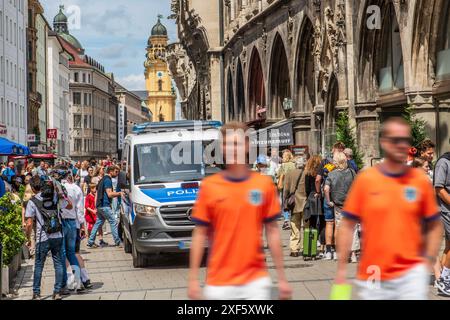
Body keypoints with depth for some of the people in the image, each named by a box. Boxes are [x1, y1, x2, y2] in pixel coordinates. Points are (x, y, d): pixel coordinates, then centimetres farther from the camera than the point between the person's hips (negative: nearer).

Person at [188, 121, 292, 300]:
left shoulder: (264, 185, 1)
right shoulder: (209, 186, 0)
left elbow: (272, 232, 4)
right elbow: (200, 234, 2)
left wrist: (282, 278, 3)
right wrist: (193, 279, -2)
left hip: (256, 281, 0)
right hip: (219, 284, 0)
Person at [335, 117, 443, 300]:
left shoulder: (421, 180, 0)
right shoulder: (365, 180, -2)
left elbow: (434, 227, 8)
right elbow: (347, 226, 2)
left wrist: (428, 262, -2)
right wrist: (342, 269, -1)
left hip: (411, 273, 0)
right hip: (372, 278, 0)